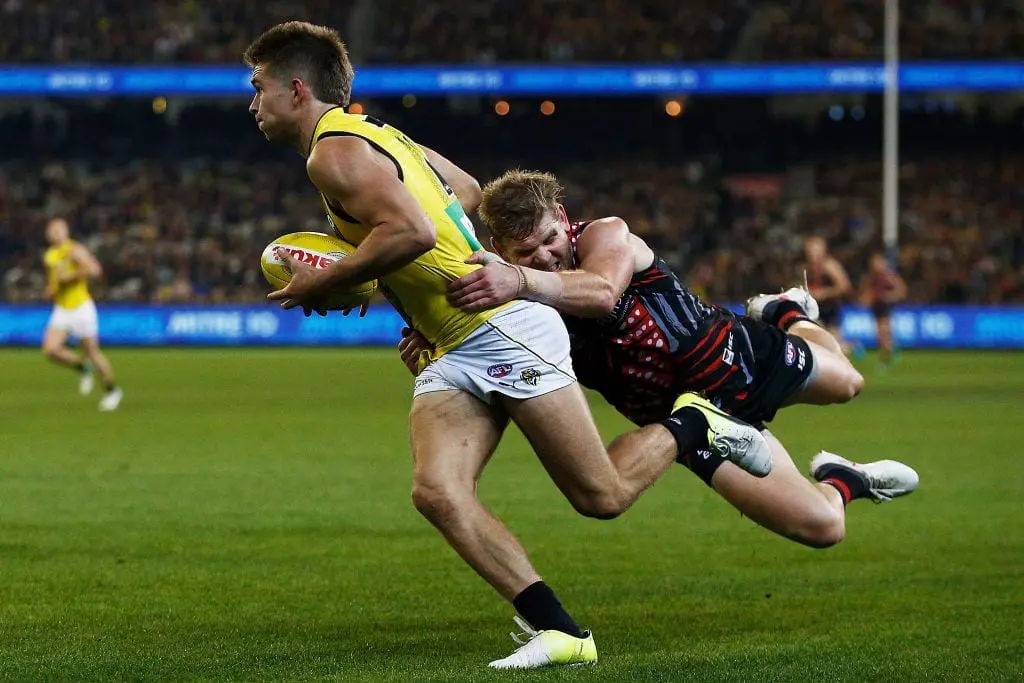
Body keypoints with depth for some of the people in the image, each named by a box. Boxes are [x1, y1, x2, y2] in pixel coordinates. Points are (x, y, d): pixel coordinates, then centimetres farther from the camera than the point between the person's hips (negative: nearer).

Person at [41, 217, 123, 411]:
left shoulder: (75, 250, -12)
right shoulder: (49, 256, 11)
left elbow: (95, 270, -27)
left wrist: (70, 275, -23)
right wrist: (50, 290, 8)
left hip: (81, 307, -6)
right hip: (61, 309, 6)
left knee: (92, 352, 0)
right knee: (50, 349, -12)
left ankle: (111, 390, 18)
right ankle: (83, 368, 13)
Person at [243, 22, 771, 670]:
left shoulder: (336, 151, -14)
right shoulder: (373, 132, 17)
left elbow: (413, 232, -29)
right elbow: (467, 191, 30)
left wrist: (324, 282, -16)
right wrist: (360, 271, 26)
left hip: (504, 328, -10)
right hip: (451, 354, 10)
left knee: (602, 496, -4)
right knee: (437, 492, -13)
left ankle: (693, 425, 23)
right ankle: (561, 632, -17)